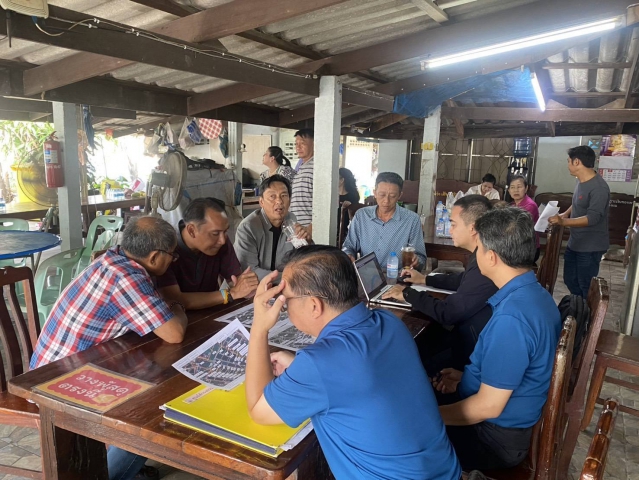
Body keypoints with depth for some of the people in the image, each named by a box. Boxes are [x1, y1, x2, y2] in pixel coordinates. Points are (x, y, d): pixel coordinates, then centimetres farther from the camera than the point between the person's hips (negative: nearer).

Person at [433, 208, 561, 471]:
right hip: (510, 420, 9)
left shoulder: (510, 318, -33)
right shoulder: (534, 294, -2)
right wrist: (467, 376, 6)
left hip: (496, 436, -8)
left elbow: (489, 406, -27)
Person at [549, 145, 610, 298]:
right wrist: (565, 214, 4)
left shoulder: (599, 187, -23)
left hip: (591, 247, -9)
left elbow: (592, 218, -30)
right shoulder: (581, 181, 6)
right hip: (575, 242, 9)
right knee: (570, 280, 19)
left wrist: (563, 222, -39)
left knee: (586, 286, 1)